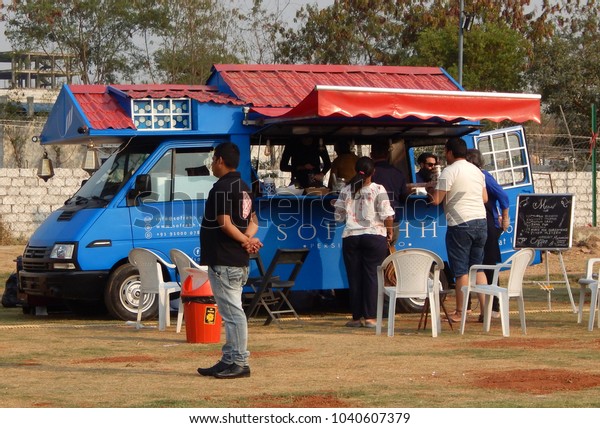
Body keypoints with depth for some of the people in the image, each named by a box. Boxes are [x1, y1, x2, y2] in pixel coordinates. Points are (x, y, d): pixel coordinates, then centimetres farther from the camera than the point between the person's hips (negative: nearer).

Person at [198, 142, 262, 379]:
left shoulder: (222, 188, -15)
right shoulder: (243, 187, 16)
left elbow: (224, 223, -21)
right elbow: (253, 221, 17)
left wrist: (245, 241, -10)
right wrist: (248, 239, -2)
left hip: (223, 261, -10)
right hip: (239, 261, 10)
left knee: (232, 312, -8)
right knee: (231, 312, 15)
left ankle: (239, 363, -7)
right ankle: (229, 360, 20)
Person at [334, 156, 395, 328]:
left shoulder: (346, 190, 2)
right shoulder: (378, 190, -6)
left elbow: (338, 215, 7)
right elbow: (388, 216, -10)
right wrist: (389, 232, 6)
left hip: (351, 237, 2)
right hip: (374, 236, -2)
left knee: (354, 277, 6)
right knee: (372, 277, 1)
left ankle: (357, 317, 8)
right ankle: (370, 317, -2)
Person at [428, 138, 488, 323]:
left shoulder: (449, 172, -9)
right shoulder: (477, 171, 15)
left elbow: (436, 200, -11)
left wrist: (429, 190, 9)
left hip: (460, 224, -7)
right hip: (481, 221, 7)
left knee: (461, 270, -2)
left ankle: (460, 313, 2)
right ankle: (484, 309, 9)